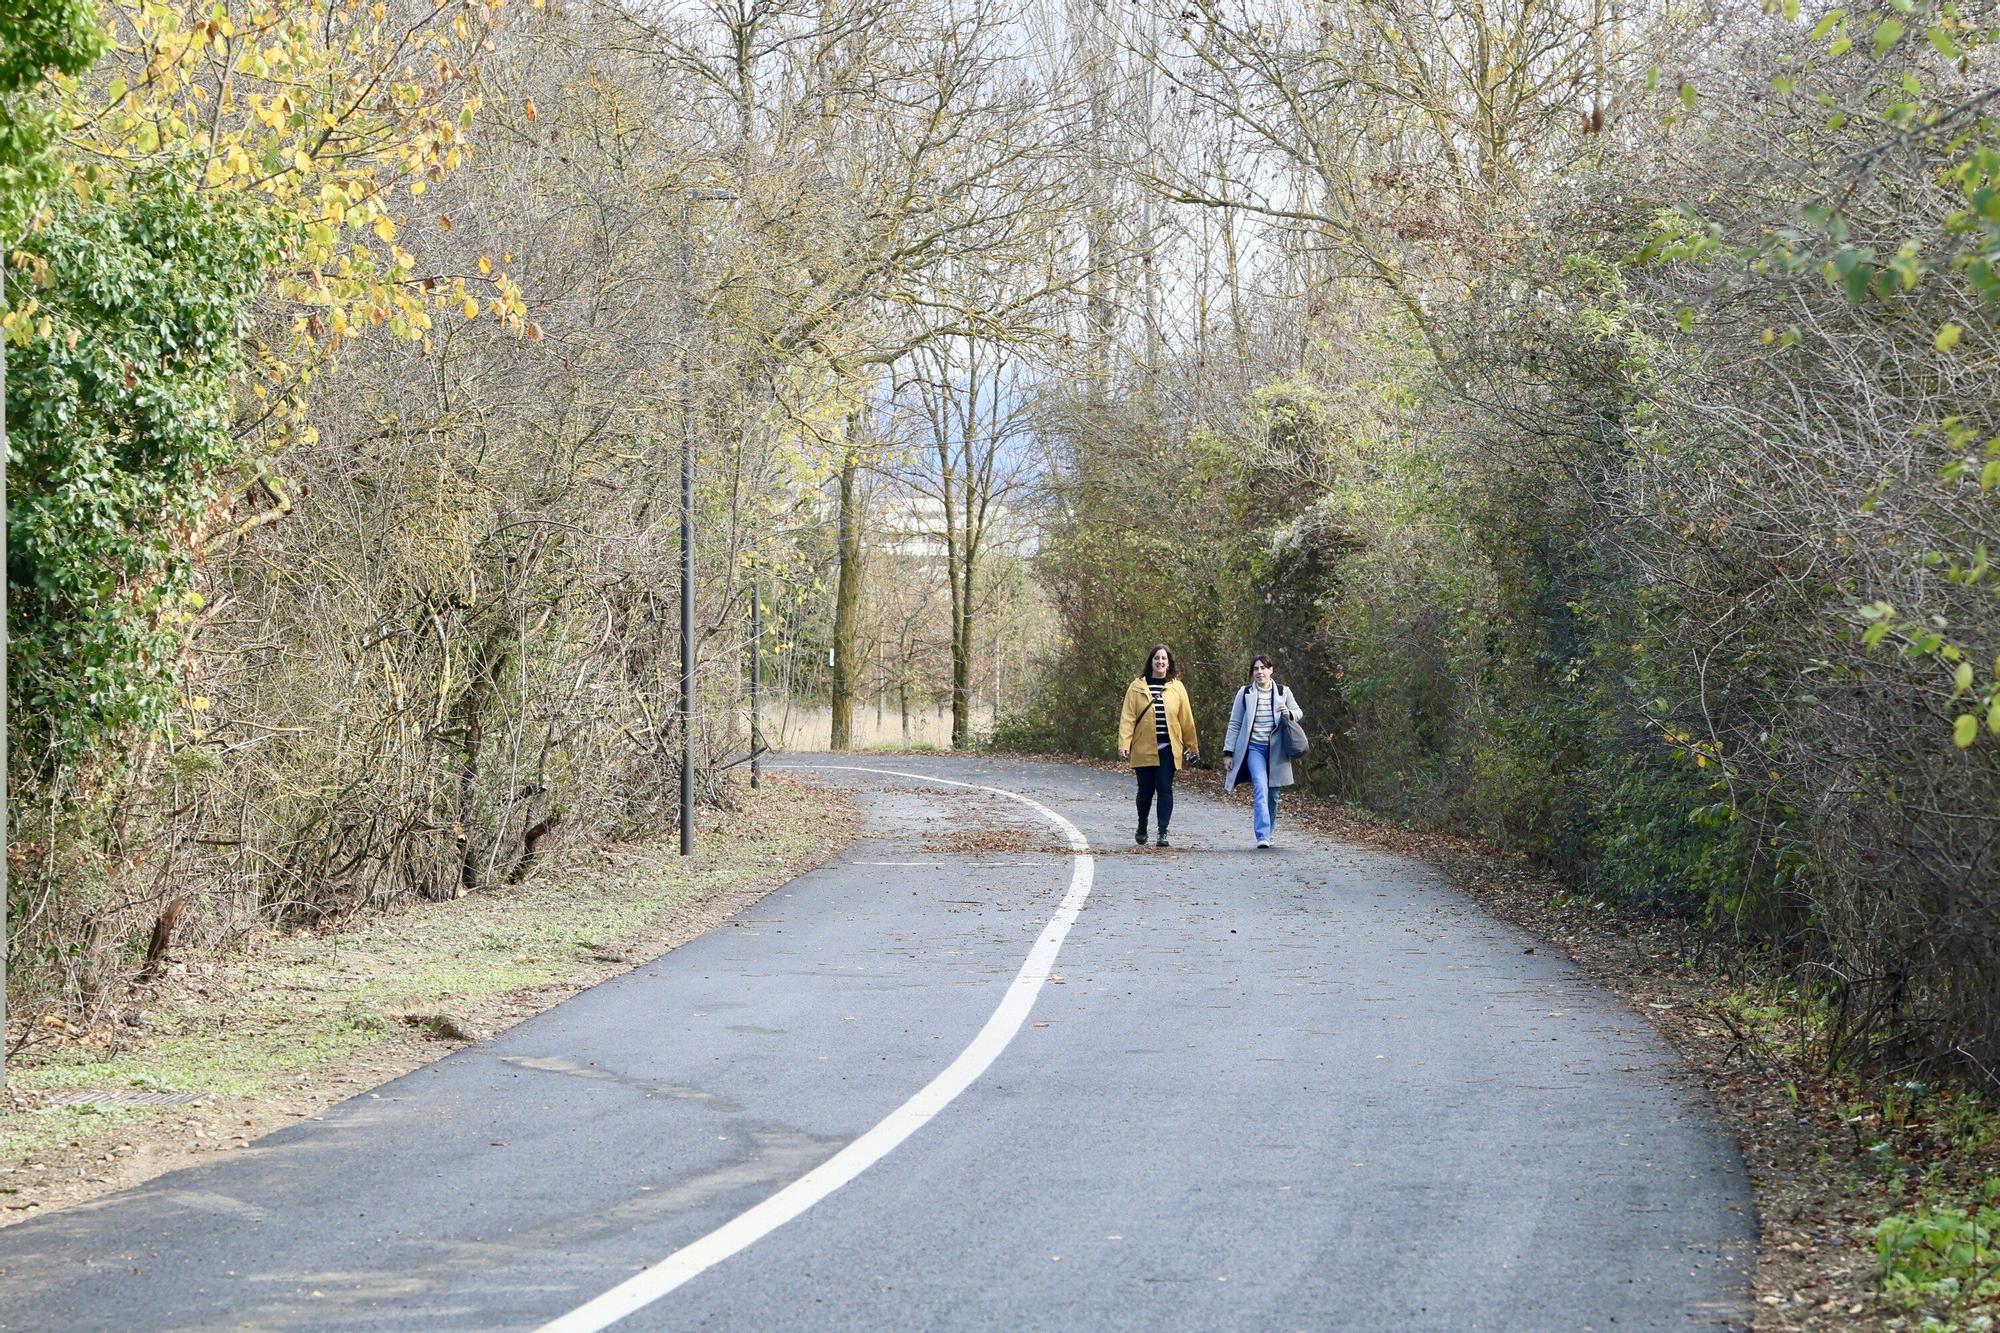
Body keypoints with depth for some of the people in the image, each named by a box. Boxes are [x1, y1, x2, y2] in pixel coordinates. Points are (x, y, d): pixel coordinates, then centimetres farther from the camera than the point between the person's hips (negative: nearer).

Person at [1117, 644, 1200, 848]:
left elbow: (1186, 719, 8)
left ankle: (1163, 832, -5)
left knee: (1165, 788, -7)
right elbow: (1127, 717, 0)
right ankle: (1142, 829, 28)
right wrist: (1124, 743, -11)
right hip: (1143, 749, 0)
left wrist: (1193, 747, 10)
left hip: (1168, 749, 0)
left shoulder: (1177, 687, 6)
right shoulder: (1137, 686, 3)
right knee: (1146, 790, 8)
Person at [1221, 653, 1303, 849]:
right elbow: (1234, 724, 7)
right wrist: (1228, 752, 3)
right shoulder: (1245, 693, 4)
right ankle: (1262, 835, -27)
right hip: (1254, 747, -2)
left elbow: (1298, 713, 18)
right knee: (1260, 787, -20)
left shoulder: (1283, 692, 7)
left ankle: (1268, 833, 24)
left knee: (1272, 794, 8)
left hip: (1276, 750, 2)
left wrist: (1289, 714, -7)